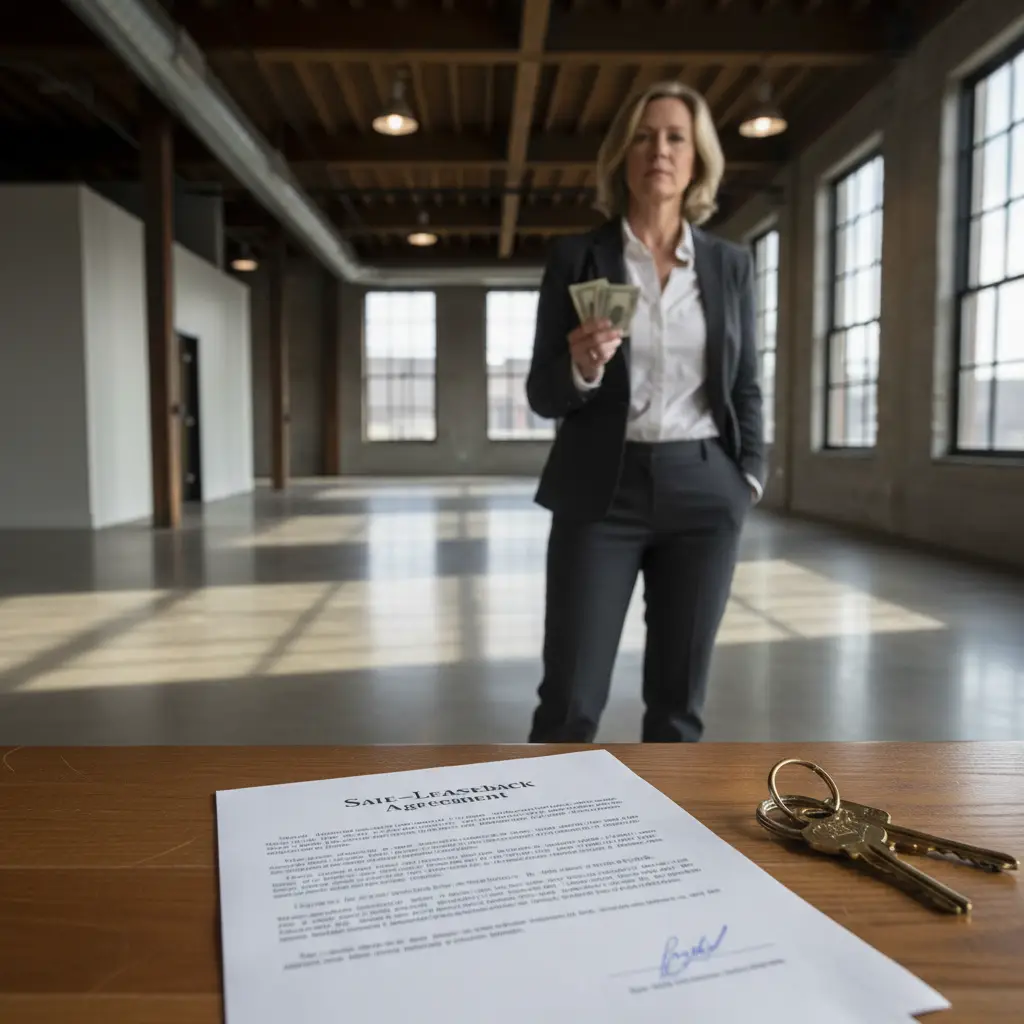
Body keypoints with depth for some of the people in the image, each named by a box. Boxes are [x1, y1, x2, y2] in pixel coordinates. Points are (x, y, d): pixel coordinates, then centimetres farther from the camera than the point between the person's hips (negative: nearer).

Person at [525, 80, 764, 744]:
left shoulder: (730, 263, 8)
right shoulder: (577, 257, 1)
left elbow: (745, 386, 13)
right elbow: (543, 395, 1)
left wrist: (749, 478, 2)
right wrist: (582, 369, -20)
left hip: (702, 494, 3)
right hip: (603, 491, -2)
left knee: (679, 700, 8)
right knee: (570, 699, -2)